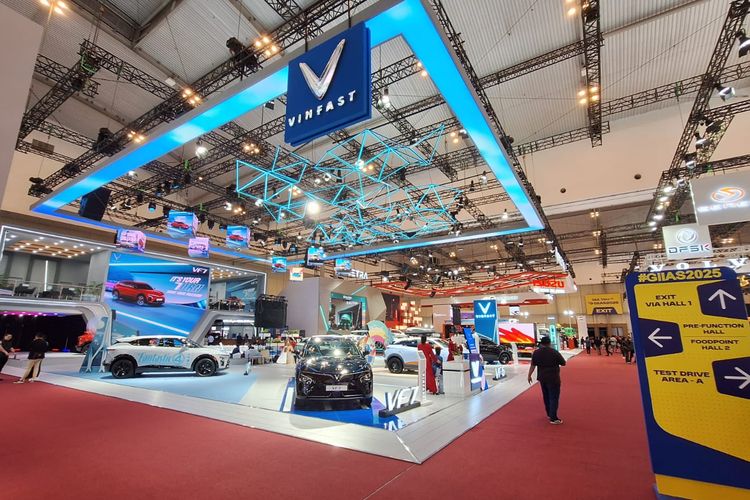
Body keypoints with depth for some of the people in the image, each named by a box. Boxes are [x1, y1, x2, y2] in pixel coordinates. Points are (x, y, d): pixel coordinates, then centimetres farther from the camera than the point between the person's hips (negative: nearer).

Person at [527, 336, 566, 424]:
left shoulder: (536, 353, -3)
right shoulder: (554, 352, -14)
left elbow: (532, 365, -3)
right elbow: (563, 363, -4)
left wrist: (529, 375, 6)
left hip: (542, 377, 5)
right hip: (553, 378, -5)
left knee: (546, 396, 19)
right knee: (554, 397, 1)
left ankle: (549, 414, 33)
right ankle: (553, 418, 2)